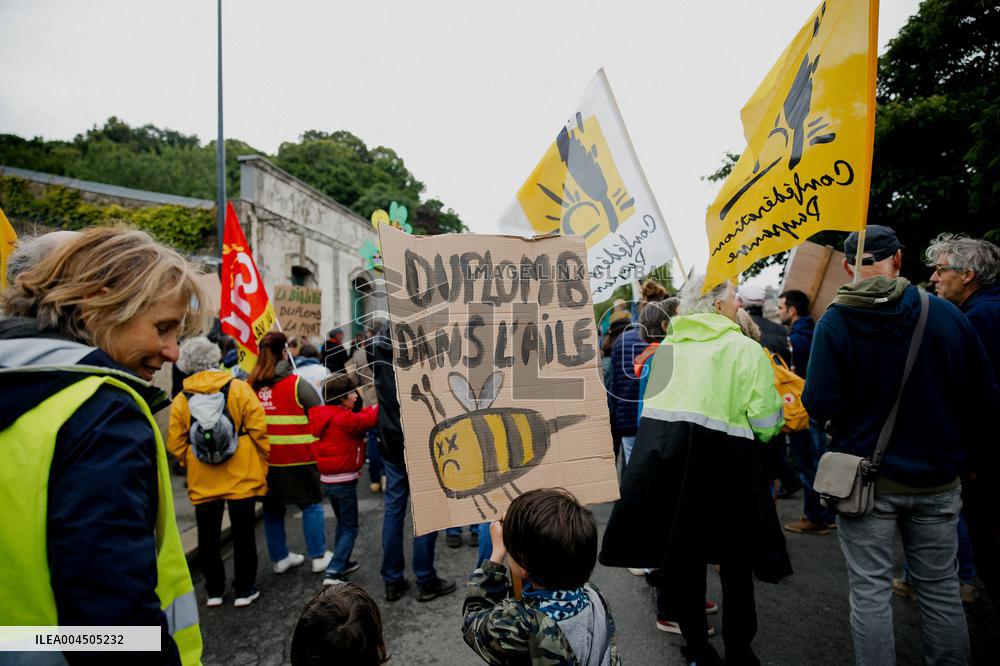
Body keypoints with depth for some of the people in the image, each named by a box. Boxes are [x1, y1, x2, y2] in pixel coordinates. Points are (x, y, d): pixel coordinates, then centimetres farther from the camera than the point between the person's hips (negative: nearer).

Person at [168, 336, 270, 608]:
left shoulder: (181, 400, -3)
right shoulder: (239, 387, -9)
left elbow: (175, 444, -2)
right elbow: (258, 429, -12)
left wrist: (191, 465, 15)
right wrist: (263, 462, 1)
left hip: (203, 481, 2)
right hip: (241, 477, -1)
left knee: (208, 537, 16)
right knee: (243, 535, 11)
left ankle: (214, 590, 28)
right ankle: (244, 590, 20)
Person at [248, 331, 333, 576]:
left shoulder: (250, 386, 0)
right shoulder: (296, 383, -12)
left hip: (264, 457, 5)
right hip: (297, 456, -4)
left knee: (272, 508, 16)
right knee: (311, 504, 9)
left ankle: (280, 557, 26)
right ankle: (318, 556, 14)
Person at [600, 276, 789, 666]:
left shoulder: (669, 344, 8)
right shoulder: (744, 348, -7)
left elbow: (659, 402, 8)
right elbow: (766, 422, -8)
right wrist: (780, 412, 12)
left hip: (663, 449, 5)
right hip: (721, 459, -4)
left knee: (683, 552, 17)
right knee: (736, 560, 16)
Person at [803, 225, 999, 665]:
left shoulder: (835, 322, -13)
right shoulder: (946, 314, -5)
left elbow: (819, 406, -17)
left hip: (867, 480, -3)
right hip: (938, 479, 3)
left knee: (870, 591, 9)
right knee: (941, 588, 19)